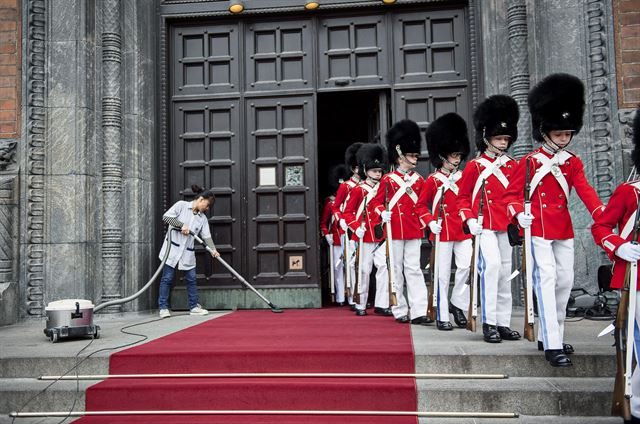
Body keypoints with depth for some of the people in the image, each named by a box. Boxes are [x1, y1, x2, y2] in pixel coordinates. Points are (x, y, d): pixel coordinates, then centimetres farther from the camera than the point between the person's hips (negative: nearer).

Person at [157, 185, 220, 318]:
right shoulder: (181, 205, -5)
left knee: (191, 279, 7)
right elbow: (166, 216, -13)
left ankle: (194, 306, 17)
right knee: (167, 278, 0)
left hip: (188, 252, 5)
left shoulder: (203, 218, 7)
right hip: (173, 248, -5)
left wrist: (213, 249, -15)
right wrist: (182, 225, -19)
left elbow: (207, 236, 0)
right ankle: (163, 307, 7)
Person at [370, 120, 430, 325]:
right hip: (394, 229, -2)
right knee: (396, 269, 5)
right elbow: (376, 202, 4)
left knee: (414, 269, 1)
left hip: (413, 230, 3)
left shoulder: (419, 179, 10)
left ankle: (418, 312, -1)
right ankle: (399, 310, 13)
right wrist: (382, 213, -15)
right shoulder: (388, 179, 1)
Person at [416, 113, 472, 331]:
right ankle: (442, 317, 9)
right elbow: (421, 205, 3)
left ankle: (457, 303, 16)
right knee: (443, 274, 1)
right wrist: (430, 222, -12)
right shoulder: (433, 180, -1)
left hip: (463, 231, 3)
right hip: (443, 232, -3)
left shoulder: (464, 177, 10)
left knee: (466, 266, -8)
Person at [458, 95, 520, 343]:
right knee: (492, 265, -21)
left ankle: (503, 323, 16)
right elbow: (463, 197, 3)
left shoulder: (512, 166, 11)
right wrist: (470, 220, -11)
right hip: (485, 226, -5)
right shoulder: (475, 166, 0)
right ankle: (489, 323, -14)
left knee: (505, 272, 7)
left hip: (506, 227, 5)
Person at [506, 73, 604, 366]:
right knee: (546, 279, -11)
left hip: (563, 229, 6)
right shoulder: (529, 162, -3)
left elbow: (585, 191, -6)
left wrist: (600, 212, -24)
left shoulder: (573, 163, 8)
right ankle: (552, 345, -11)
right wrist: (518, 214, -23)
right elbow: (512, 194, -3)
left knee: (565, 280, 9)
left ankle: (548, 335, 24)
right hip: (537, 228, -5)